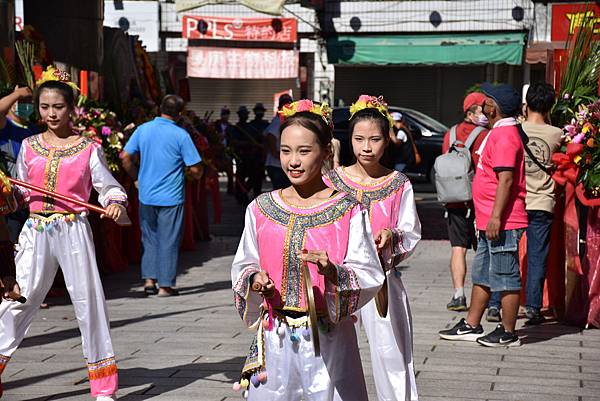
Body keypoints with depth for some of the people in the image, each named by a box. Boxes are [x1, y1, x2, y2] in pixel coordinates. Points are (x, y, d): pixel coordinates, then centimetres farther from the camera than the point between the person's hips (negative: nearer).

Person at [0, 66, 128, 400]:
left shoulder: (89, 148, 1)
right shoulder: (29, 147, 10)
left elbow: (110, 187, 0)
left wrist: (116, 203, -21)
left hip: (73, 230, -2)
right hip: (36, 229, 2)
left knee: (88, 297, 1)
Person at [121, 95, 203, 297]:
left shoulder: (143, 129, 1)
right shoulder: (181, 135, -10)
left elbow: (125, 157, 1)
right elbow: (195, 169, -10)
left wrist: (137, 177, 15)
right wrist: (197, 176, 12)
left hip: (146, 195, 4)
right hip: (171, 196, -3)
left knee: (150, 238, 17)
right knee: (168, 240, 5)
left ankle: (149, 279, 14)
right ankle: (165, 285, 8)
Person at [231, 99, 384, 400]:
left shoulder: (348, 211, -5)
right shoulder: (261, 209, 4)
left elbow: (370, 275, -8)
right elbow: (243, 265, 12)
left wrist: (333, 272, -25)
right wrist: (254, 278, -9)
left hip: (329, 337, -2)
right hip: (275, 338, 3)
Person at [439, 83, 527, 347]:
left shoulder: (505, 136, -15)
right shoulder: (498, 133, 18)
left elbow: (506, 180, -23)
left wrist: (496, 217, -25)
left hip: (502, 223, -11)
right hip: (488, 221, 11)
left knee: (506, 277, -3)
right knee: (481, 275, 16)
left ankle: (507, 333, 4)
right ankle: (471, 326, 24)